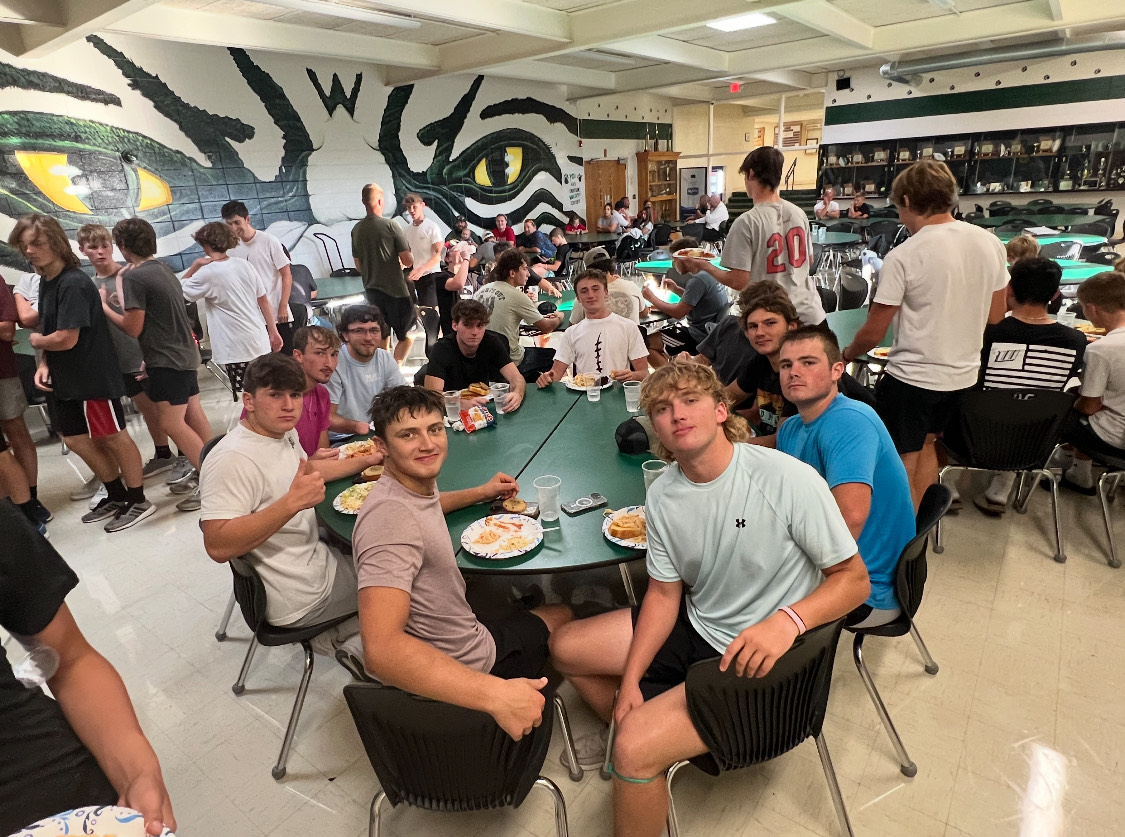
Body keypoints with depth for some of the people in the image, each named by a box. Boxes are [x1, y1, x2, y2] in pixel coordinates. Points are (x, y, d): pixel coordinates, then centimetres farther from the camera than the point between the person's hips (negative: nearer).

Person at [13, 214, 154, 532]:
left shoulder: (73, 284, -20)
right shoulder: (46, 282, 9)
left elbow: (66, 339, -24)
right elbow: (48, 328, 15)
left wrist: (35, 342, -4)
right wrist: (44, 363, -1)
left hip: (94, 376, -10)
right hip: (67, 379, 10)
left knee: (113, 438, 1)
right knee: (76, 439, 15)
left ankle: (138, 501, 14)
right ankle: (117, 496, 29)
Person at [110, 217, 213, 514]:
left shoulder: (133, 277, -16)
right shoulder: (163, 269, 10)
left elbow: (133, 327, -14)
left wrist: (103, 308, -2)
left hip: (167, 360, -10)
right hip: (184, 353, 10)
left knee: (172, 422, -8)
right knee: (193, 413, 13)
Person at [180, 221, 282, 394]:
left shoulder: (207, 273, -10)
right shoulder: (244, 264, 5)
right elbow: (264, 300, 7)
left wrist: (195, 265, 3)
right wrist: (273, 331, 13)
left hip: (236, 348, -6)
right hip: (260, 341, 6)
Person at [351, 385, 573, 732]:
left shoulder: (416, 482, -2)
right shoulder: (391, 515, -35)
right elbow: (380, 650, -44)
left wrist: (481, 493, 21)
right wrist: (496, 694, -48)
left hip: (462, 635, 9)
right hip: (466, 666, -9)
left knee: (561, 612, 32)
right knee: (562, 613, 17)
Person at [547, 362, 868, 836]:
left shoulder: (789, 480, -23)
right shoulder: (662, 495, -6)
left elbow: (854, 579, -15)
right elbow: (665, 592, 2)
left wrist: (788, 619, -33)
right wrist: (629, 677, -5)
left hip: (760, 659, -6)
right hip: (695, 628, 7)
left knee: (635, 748, -24)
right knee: (564, 646, 10)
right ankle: (657, 741, 25)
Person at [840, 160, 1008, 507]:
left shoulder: (903, 256, -19)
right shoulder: (990, 243, 0)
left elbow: (873, 333, -14)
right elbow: (996, 316, 10)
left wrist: (845, 356, 5)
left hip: (911, 377, -7)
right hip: (963, 374, 7)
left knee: (903, 465, 7)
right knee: (925, 445, 25)